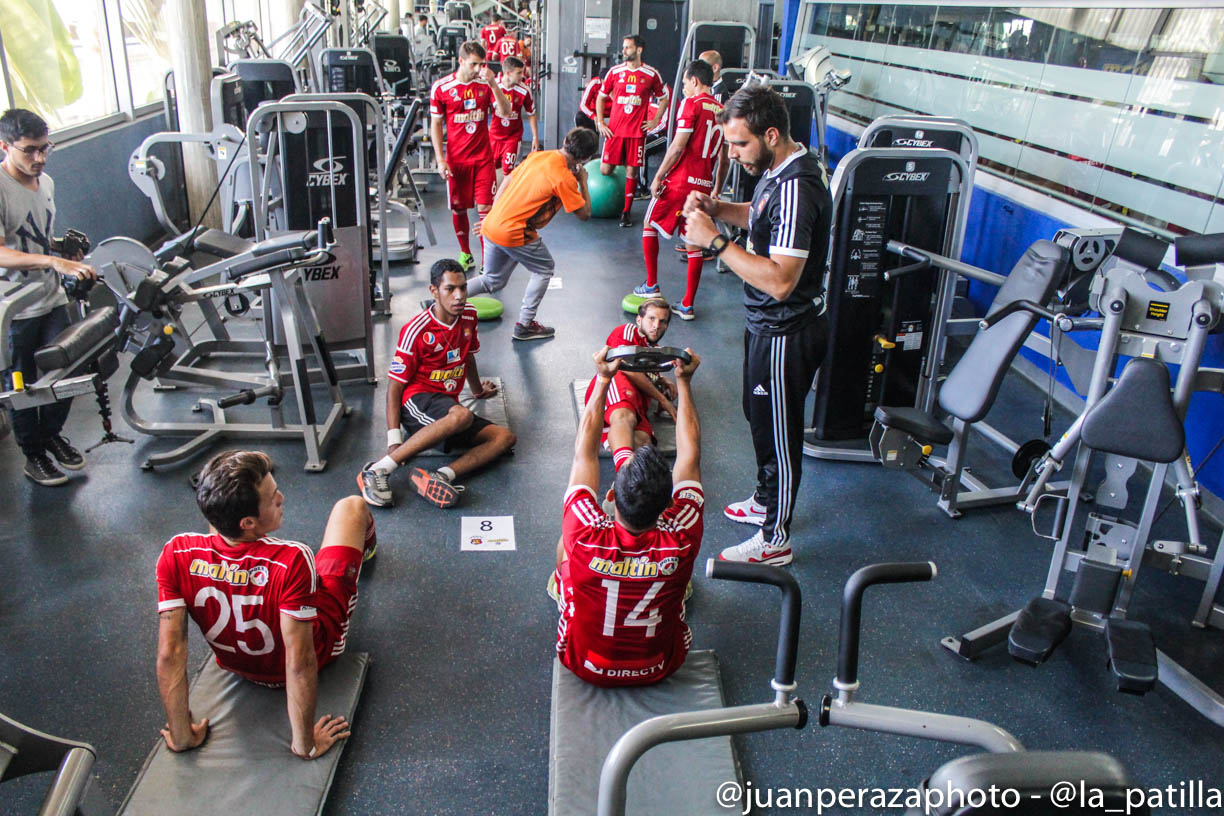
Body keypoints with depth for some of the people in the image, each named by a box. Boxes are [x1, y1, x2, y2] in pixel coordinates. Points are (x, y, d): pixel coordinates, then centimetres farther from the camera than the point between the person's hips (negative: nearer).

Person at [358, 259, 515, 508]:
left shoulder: (469, 315, 6)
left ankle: (442, 476, -33)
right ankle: (379, 469, -37)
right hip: (417, 401, -7)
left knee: (505, 438, -13)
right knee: (461, 416, -39)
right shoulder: (416, 330, -13)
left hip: (448, 403, 7)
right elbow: (394, 387, -12)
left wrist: (477, 390, 40)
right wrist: (394, 440, -20)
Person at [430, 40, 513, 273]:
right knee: (458, 209, 8)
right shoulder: (441, 87, -3)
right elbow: (435, 124, 1)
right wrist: (440, 159, -5)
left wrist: (493, 84, -21)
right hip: (455, 159, 0)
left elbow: (505, 112, -9)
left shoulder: (485, 84, -1)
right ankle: (465, 255, 27)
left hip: (483, 157, 0)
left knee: (485, 208, -4)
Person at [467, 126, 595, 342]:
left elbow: (506, 184, 15)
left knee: (493, 280, 22)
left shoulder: (537, 156, 9)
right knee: (544, 269, 15)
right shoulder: (564, 178, -14)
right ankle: (525, 326, 17)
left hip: (491, 226, 8)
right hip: (513, 234, -8)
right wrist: (583, 182, 6)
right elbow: (584, 213, -7)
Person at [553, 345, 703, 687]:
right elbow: (690, 455, -17)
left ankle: (559, 587, 51)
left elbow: (584, 451, -19)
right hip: (660, 667, 1)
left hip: (586, 666, 0)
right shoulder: (681, 542, -32)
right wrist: (683, 382, -10)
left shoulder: (585, 535, -35)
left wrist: (602, 380, -13)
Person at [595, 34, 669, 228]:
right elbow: (601, 97, 13)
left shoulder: (651, 74, 1)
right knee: (605, 170, -5)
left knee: (631, 171, -1)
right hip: (614, 130, 1)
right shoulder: (615, 71, 4)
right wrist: (600, 122, 4)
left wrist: (655, 120, 4)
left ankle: (627, 211, 10)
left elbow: (664, 98, 13)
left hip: (637, 131, -1)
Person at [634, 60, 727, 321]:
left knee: (650, 224, 15)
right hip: (704, 185, 6)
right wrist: (717, 189, 23)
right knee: (695, 244, 8)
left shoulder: (692, 103, -7)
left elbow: (678, 146, -15)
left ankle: (651, 285, 16)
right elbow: (724, 158, 16)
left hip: (681, 180, -6)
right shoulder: (721, 110, 13)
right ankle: (687, 305, 11)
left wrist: (658, 176, -9)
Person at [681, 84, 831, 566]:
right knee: (761, 417, 25)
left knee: (777, 432, 5)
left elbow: (779, 280, -34)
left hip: (785, 335, -10)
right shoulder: (778, 170, 2)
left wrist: (714, 241, -30)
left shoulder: (795, 188, -29)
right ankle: (766, 501, 46)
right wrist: (719, 210, 3)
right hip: (769, 326, 10)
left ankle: (775, 539, 22)